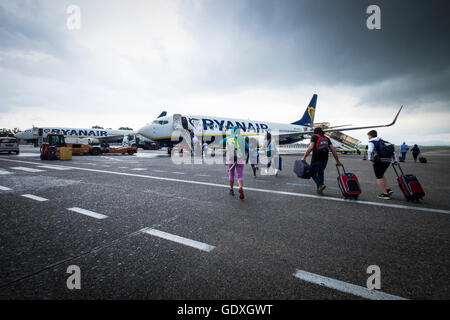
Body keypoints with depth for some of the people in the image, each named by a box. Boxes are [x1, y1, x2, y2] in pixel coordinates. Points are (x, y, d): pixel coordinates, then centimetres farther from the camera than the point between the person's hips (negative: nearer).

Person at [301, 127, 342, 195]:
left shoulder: (314, 137, 4)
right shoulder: (326, 138, 16)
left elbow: (310, 147, -11)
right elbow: (333, 149, 11)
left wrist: (304, 157, -10)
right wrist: (337, 161, 14)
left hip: (316, 159, -4)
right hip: (324, 159, 5)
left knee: (313, 173, 11)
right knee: (321, 173, 20)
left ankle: (320, 185, -11)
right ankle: (319, 190, 20)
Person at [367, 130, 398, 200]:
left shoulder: (371, 142, -1)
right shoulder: (382, 141, 21)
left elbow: (370, 151, -21)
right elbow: (392, 148, 18)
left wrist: (371, 160, -12)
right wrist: (395, 160, 17)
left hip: (379, 161, -7)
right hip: (388, 160, 7)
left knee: (379, 177, 3)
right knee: (381, 175, 24)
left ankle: (385, 194, 3)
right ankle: (388, 189, 16)